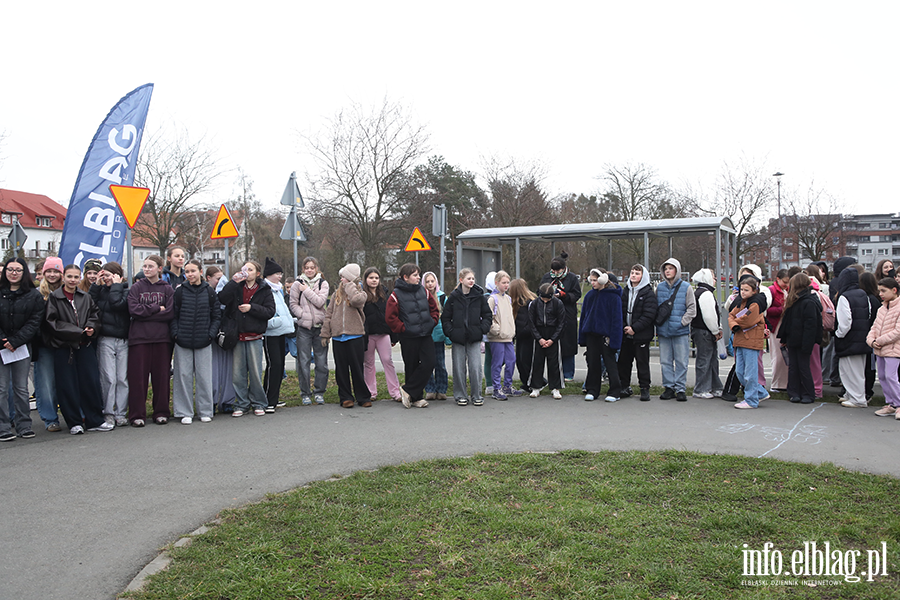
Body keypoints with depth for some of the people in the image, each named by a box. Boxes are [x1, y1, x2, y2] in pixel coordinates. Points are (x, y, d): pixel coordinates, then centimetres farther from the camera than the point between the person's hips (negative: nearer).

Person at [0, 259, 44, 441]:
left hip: (22, 347, 0)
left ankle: (24, 426, 10)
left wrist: (15, 342, -11)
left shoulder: (34, 295, 5)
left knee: (21, 388, 3)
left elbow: (35, 322, -2)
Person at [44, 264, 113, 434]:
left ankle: (95, 420, 10)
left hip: (85, 345, 3)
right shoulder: (54, 297, -2)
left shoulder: (86, 297, 10)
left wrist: (91, 327, -9)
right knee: (68, 385, 0)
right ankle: (74, 423, 9)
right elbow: (52, 322, -8)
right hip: (63, 346, -3)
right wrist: (77, 331, -13)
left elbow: (95, 314, 13)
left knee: (91, 382, 2)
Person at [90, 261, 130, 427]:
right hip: (105, 340, 2)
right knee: (108, 378, -1)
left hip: (123, 340, -2)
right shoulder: (101, 290, 11)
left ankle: (121, 413, 8)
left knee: (122, 378, 2)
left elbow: (117, 303, -17)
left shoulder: (126, 291, 1)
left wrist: (116, 286, -5)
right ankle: (108, 412, 6)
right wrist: (97, 285, -1)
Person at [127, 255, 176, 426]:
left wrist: (146, 313, -8)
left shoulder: (167, 289, 8)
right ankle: (137, 415, 6)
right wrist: (157, 309, -6)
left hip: (162, 338, 0)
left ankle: (161, 412, 13)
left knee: (161, 375, 3)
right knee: (138, 376, -1)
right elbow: (133, 310, -6)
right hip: (139, 337, 0)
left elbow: (171, 313, -6)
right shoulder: (136, 288, 8)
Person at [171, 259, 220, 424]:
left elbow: (216, 316, 7)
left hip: (203, 342, 0)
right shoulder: (180, 292, 3)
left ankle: (205, 411, 15)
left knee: (204, 376, 4)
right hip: (183, 342, 0)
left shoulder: (209, 292, 4)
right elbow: (173, 315, 4)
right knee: (184, 375, 3)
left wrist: (211, 334, -4)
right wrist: (176, 333, -7)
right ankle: (185, 412, 12)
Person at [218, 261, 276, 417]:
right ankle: (241, 404, 15)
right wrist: (234, 281, -10)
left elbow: (270, 311, -4)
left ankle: (258, 403, 14)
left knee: (255, 372, 1)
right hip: (237, 336, 2)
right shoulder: (236, 287, 10)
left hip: (254, 337, -2)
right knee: (238, 373, 4)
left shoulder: (264, 290, 6)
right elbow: (222, 298, -8)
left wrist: (251, 308, -13)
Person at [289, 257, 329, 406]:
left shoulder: (323, 283, 6)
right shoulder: (297, 284, 5)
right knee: (304, 361, -1)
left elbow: (320, 301, -8)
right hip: (304, 327, -1)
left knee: (321, 361, 3)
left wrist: (306, 290, -8)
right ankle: (305, 393, 9)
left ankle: (319, 392, 15)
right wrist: (303, 314, -11)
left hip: (320, 326, 1)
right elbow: (293, 304, 2)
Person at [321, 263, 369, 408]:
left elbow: (357, 300, -23)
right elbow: (329, 314, 13)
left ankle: (363, 397, 10)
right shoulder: (337, 293, 13)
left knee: (357, 368, 0)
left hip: (355, 336, -4)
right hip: (338, 337, 4)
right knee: (341, 369, 6)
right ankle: (345, 397, 15)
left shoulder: (360, 293, 3)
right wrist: (325, 334, 8)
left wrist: (349, 285, -10)